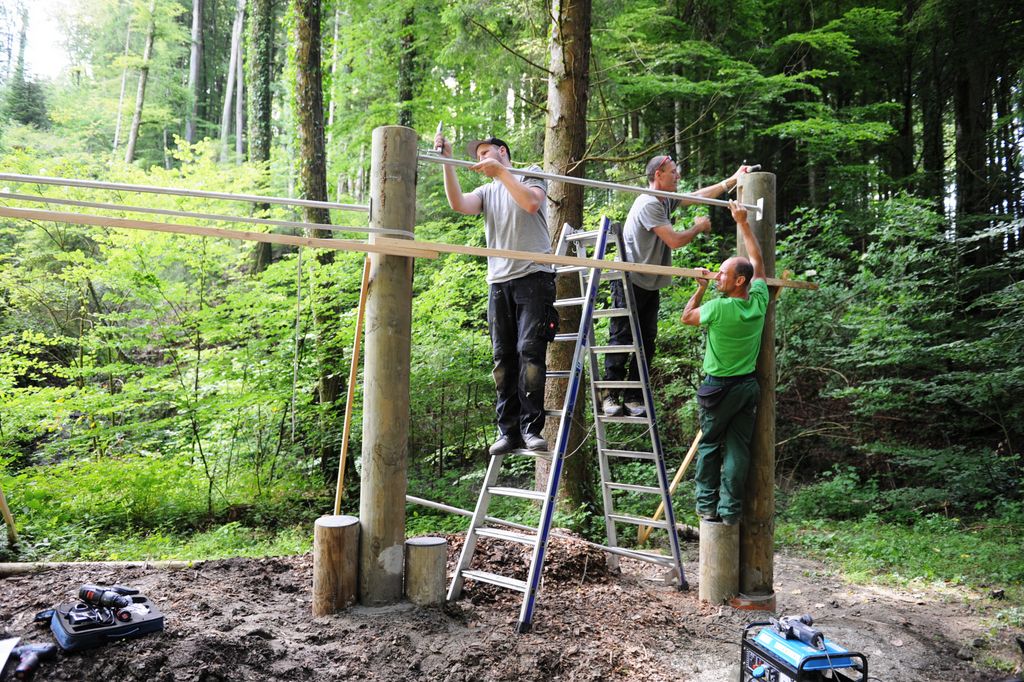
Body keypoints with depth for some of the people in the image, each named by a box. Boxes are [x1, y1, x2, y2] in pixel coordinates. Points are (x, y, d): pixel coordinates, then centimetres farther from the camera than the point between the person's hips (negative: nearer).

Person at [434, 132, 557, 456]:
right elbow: (458, 204, 1)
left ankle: (531, 427, -11)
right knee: (504, 357, 0)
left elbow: (531, 203, -11)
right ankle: (509, 429, 3)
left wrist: (501, 172, -9)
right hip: (498, 282, 5)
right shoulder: (487, 192, 22)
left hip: (533, 275, -5)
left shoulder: (530, 175, 11)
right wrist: (447, 161, -2)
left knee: (530, 350, -13)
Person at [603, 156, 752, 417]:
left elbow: (700, 195, 22)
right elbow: (675, 241, -20)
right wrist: (698, 227, -2)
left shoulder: (667, 200, 10)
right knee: (621, 341, -5)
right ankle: (610, 396, 1)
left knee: (646, 344, 6)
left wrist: (733, 179, 22)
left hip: (651, 285, 9)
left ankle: (634, 397, 10)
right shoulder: (648, 204, -18)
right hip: (630, 282, -9)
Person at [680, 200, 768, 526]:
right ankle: (731, 509, 10)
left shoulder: (719, 308, -19)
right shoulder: (759, 301, -4)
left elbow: (686, 317, 0)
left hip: (719, 387, -5)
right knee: (738, 448, 7)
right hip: (749, 385, 5)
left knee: (710, 445, 8)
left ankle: (708, 505, 11)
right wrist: (743, 222, 14)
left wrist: (700, 289, 10)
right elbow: (757, 261, 10)